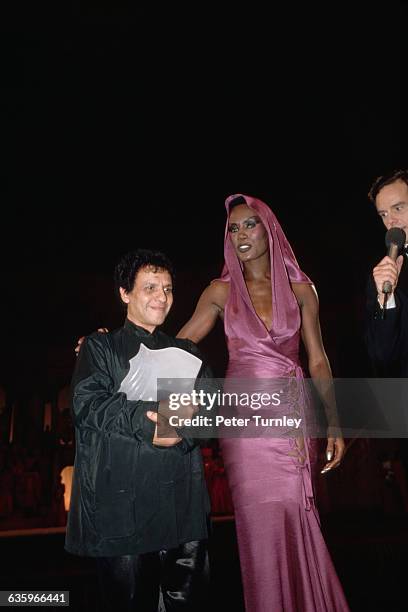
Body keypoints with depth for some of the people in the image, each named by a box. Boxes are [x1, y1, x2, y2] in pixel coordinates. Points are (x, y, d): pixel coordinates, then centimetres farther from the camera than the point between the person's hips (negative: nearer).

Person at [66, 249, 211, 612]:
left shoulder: (187, 352, 19)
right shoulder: (100, 347, 9)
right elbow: (87, 403, -7)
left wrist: (186, 420, -17)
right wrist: (145, 419, -19)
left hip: (184, 503, 3)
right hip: (120, 504, -3)